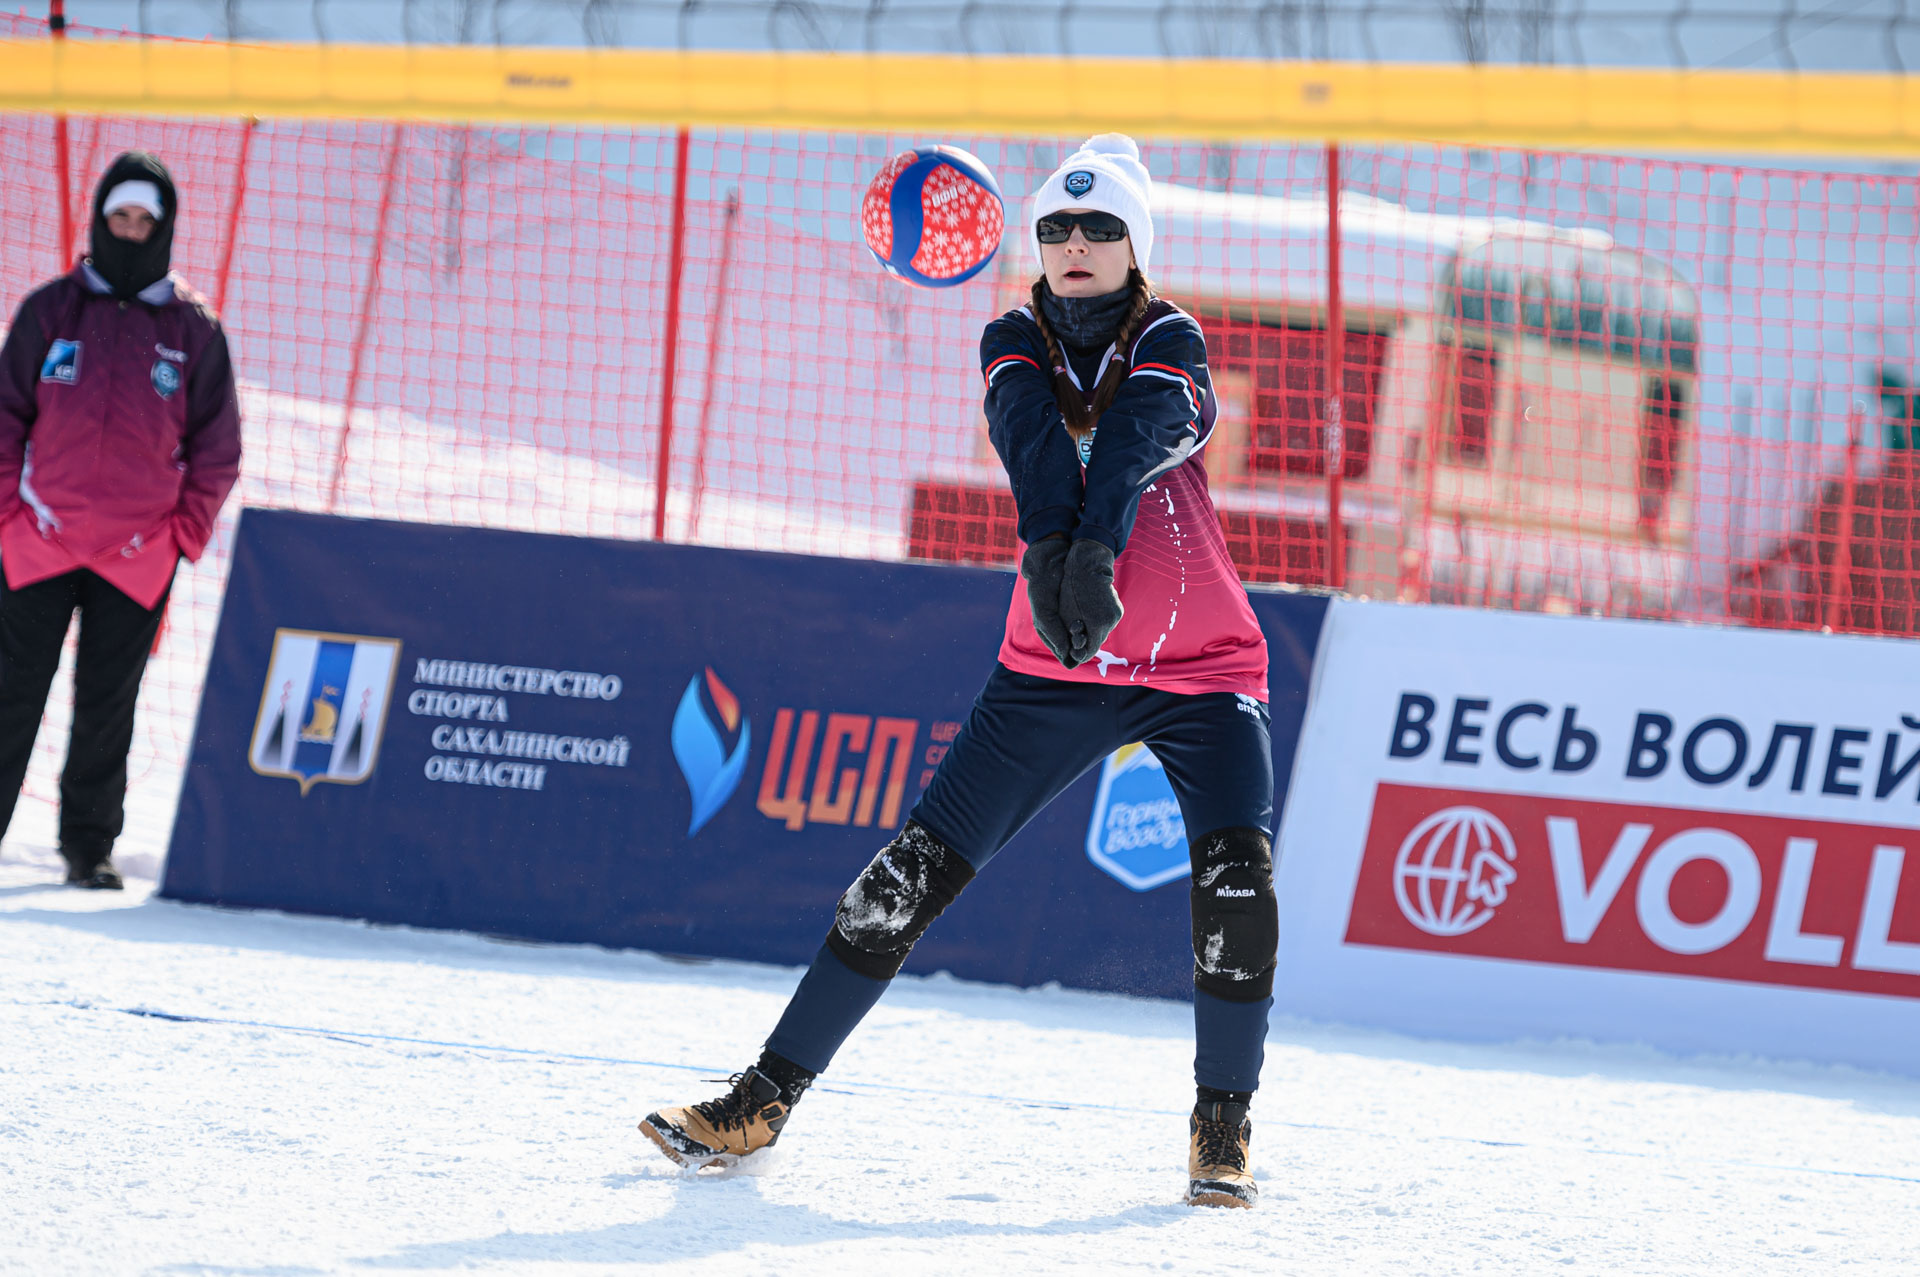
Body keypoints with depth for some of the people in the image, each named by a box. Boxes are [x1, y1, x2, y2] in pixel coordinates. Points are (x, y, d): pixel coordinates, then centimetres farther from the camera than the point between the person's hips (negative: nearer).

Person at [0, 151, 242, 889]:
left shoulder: (194, 332, 5)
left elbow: (216, 448, 9)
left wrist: (183, 534, 1)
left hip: (137, 554, 0)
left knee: (107, 706, 3)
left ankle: (90, 846, 12)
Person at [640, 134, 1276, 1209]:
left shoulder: (1169, 345, -7)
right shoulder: (1017, 344, 1)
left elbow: (1134, 442, -28)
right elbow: (1033, 437, -21)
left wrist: (1096, 554, -48)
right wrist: (1050, 550, -42)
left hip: (1199, 673, -2)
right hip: (1054, 671, 2)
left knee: (1238, 879, -23)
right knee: (915, 873, -5)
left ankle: (1224, 1130, -5)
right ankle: (766, 1100, 3)